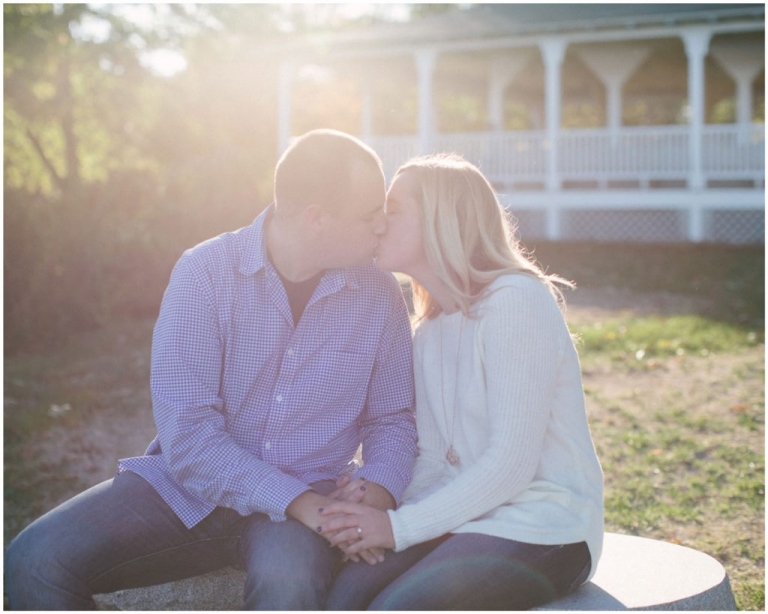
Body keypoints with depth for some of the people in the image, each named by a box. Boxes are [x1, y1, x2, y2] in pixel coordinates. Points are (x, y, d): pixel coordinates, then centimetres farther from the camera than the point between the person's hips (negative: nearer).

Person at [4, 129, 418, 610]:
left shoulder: (381, 295, -3)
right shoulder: (205, 272, -11)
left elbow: (391, 419, 9)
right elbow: (187, 432, -16)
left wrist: (378, 490, -14)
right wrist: (296, 499, -25)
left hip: (304, 504, -1)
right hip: (190, 487, 1)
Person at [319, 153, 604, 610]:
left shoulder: (515, 300, -14)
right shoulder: (430, 330, 14)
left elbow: (513, 462, -19)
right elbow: (436, 458, 11)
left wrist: (400, 527, -19)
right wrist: (380, 508, -9)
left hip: (544, 527, -7)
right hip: (470, 516, 7)